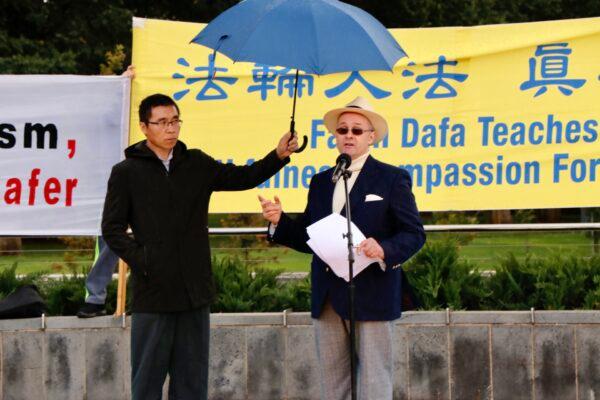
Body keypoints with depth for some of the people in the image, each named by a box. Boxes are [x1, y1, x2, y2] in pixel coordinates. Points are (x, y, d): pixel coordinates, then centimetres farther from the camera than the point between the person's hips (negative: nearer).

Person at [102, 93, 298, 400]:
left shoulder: (197, 164, 11)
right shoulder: (126, 172, 1)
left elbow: (242, 177, 7)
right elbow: (112, 228, 0)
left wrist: (278, 156, -10)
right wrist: (141, 262, -12)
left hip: (193, 293, 4)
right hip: (152, 293, -3)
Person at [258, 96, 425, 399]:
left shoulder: (392, 179, 1)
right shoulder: (320, 182, 17)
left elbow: (414, 234, -4)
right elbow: (308, 238, 17)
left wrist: (384, 250, -23)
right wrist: (279, 221, -1)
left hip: (371, 295, -5)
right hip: (328, 297, 5)